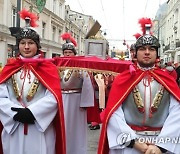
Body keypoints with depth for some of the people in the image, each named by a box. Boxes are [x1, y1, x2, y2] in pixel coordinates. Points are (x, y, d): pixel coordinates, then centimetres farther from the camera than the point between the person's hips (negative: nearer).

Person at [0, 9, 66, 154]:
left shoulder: (48, 68, 1)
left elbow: (53, 97, -9)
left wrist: (31, 112, -17)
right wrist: (16, 113, -15)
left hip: (40, 130, -2)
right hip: (13, 129, 2)